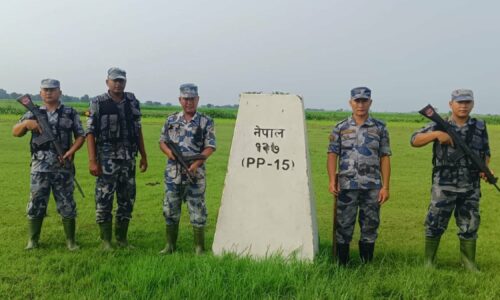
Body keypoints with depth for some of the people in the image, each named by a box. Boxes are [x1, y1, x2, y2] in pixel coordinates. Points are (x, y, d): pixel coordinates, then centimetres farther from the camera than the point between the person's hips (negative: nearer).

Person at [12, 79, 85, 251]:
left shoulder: (70, 113, 4)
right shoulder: (33, 113, 9)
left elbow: (80, 136, 3)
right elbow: (15, 132, 7)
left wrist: (71, 151, -13)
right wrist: (26, 123, -13)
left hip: (63, 167, -1)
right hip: (40, 168, 1)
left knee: (67, 204, 3)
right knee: (36, 203, 5)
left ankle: (70, 241, 14)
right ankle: (33, 240, 19)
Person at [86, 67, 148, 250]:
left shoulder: (132, 102, 9)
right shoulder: (98, 103, -3)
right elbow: (90, 133, -6)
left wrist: (143, 156, 11)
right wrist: (92, 160, -13)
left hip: (129, 159, 4)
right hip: (106, 159, -4)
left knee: (127, 200, 9)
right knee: (104, 200, -1)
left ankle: (122, 238, 22)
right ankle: (105, 240, 10)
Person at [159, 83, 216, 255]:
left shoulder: (206, 122, 0)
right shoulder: (171, 120, 9)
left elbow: (210, 147, -5)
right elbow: (162, 141, 13)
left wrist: (196, 163, -19)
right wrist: (169, 152, -9)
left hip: (195, 174, -3)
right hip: (173, 173, 3)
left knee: (197, 210, 2)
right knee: (170, 209, 9)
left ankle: (199, 247, 12)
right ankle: (170, 245, 21)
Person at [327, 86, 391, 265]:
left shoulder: (380, 128, 6)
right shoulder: (340, 128, 5)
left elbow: (385, 158, 4)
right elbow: (332, 155, 0)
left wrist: (385, 186, -2)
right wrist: (332, 181, -12)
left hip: (372, 187, 1)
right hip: (347, 187, -1)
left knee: (370, 227, 7)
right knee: (343, 227, 3)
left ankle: (367, 265, 20)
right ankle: (342, 266, 15)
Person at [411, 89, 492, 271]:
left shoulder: (480, 126, 7)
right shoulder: (439, 125, -2)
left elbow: (485, 152, 17)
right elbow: (415, 140, -8)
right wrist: (436, 134, -22)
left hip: (471, 188, 3)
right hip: (443, 187, -2)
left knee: (469, 226, 10)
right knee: (435, 224, 3)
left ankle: (469, 264, 23)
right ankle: (429, 262, 17)